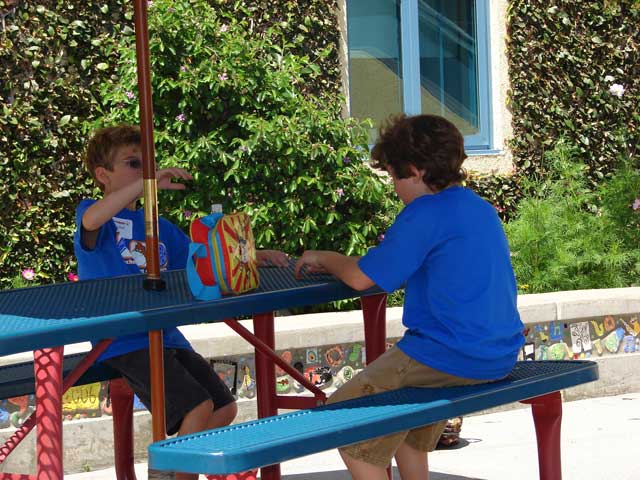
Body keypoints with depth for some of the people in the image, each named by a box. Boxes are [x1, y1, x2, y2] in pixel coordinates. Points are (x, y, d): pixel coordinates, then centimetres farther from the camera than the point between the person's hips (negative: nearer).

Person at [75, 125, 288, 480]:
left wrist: (257, 256, 6)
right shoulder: (95, 215, -2)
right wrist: (148, 182, -35)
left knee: (224, 408, 5)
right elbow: (91, 220, -28)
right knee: (198, 407, -21)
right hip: (123, 341, -8)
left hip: (166, 336, 8)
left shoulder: (157, 226, 21)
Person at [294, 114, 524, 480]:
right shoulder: (482, 209, 13)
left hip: (454, 358, -9)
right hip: (500, 355, 9)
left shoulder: (425, 213, -14)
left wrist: (322, 258, 10)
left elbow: (361, 278, -10)